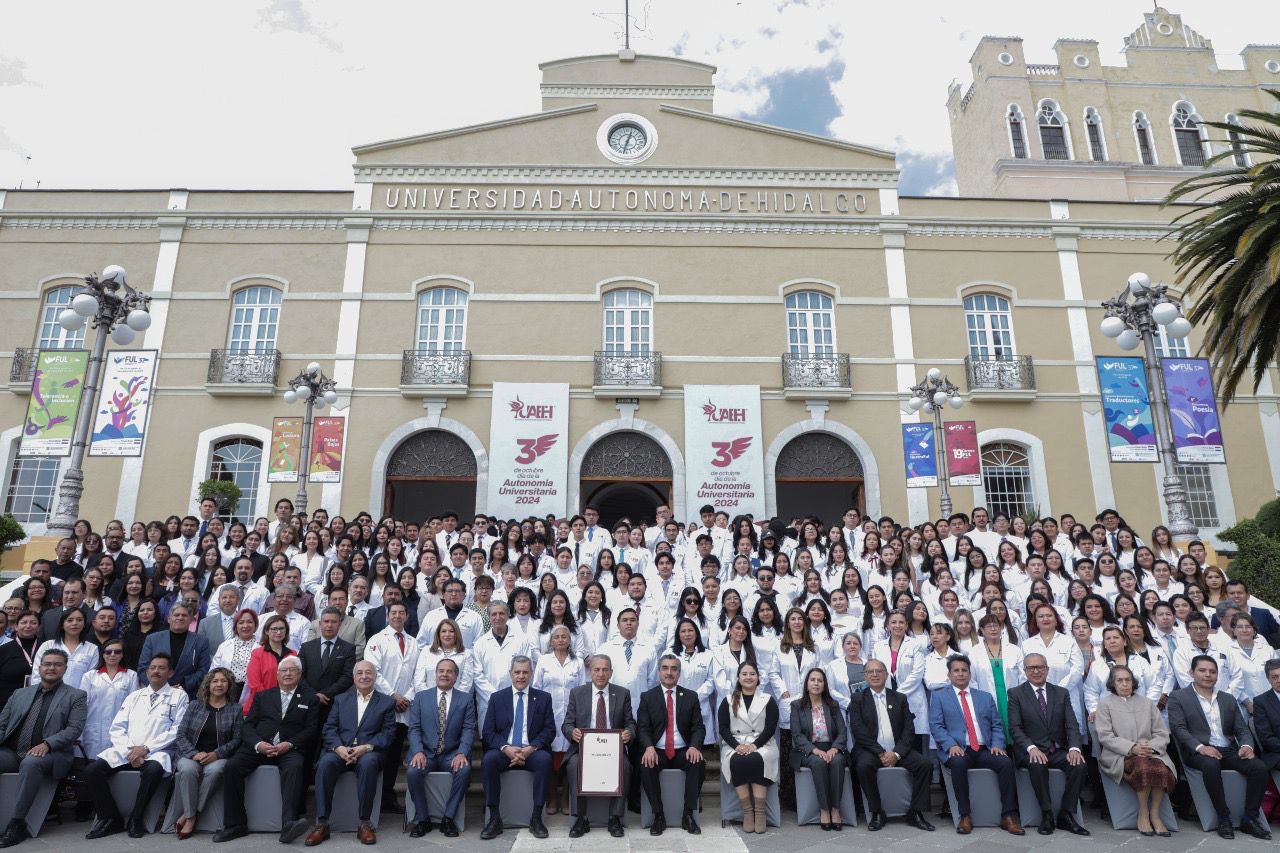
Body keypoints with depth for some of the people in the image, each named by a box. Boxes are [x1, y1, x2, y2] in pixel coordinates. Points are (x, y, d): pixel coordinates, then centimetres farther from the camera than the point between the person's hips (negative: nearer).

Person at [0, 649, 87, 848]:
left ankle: (16, 824, -28)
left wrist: (47, 744, -20)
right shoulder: (20, 694, 20)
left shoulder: (76, 696, 6)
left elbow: (74, 728, -5)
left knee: (31, 762, -36)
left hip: (49, 755, -4)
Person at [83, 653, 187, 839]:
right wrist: (129, 749, -7)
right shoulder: (134, 696, 20)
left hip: (157, 752, -5)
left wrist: (146, 748, -14)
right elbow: (117, 727, 11)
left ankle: (135, 820, -14)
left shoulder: (179, 696, 5)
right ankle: (111, 819, -4)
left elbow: (177, 731, -4)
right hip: (126, 750, 5)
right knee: (92, 770, -19)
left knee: (153, 770, -36)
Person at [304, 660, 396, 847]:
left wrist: (366, 747, -15)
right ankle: (322, 823, -24)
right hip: (341, 750, 2)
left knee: (368, 763, -36)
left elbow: (388, 733, 2)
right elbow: (329, 728, 8)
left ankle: (365, 823, -26)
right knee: (325, 763, -31)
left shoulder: (387, 702, 12)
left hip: (369, 752, -2)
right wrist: (338, 747, -12)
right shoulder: (340, 699, 20)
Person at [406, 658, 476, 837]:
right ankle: (422, 819, -8)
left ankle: (448, 818, -12)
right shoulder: (420, 697, 9)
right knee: (413, 771, -29)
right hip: (426, 753, 1)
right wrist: (418, 752, -16)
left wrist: (462, 753, -19)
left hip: (452, 755, -1)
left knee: (464, 770, -30)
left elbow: (469, 729, -2)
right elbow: (414, 728, 1)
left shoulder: (466, 699, 7)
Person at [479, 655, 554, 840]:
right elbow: (487, 732, 3)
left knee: (545, 759, -32)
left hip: (532, 751, 0)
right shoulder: (497, 698, 10)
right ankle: (494, 819, -20)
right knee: (488, 760, -31)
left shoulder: (543, 698, 9)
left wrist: (531, 748, -16)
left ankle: (536, 818, -21)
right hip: (504, 750, 1)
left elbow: (549, 730, 2)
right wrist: (506, 748, -16)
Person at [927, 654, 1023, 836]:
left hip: (985, 750, 3)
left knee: (1006, 762, -26)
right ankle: (964, 816, -24)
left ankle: (1008, 816, -18)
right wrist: (951, 745, -18)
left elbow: (997, 725, 14)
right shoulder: (939, 697, 9)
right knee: (958, 763, -35)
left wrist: (997, 744, -6)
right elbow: (936, 726, -1)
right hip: (958, 751, -3)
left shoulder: (985, 697, 20)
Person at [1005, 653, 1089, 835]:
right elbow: (1014, 728, -6)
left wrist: (1074, 748, -17)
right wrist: (1031, 748, -23)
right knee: (1038, 765, -35)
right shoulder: (1016, 694, 2)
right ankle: (1046, 815, -18)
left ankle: (1066, 816, -12)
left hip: (1058, 751, 3)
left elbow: (1071, 724, 3)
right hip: (1030, 751, -3)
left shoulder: (1061, 693, 13)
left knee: (1079, 765, -26)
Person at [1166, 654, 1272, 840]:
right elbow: (1178, 728, -6)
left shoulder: (1228, 699, 20)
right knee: (1211, 765, -36)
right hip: (1198, 751, -5)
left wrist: (1246, 745, -8)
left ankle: (1249, 818, -8)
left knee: (1259, 768, -21)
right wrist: (1200, 747, -22)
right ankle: (1223, 817, -19)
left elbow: (1242, 728, 15)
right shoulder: (1178, 697, 3)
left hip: (1229, 751, 5)